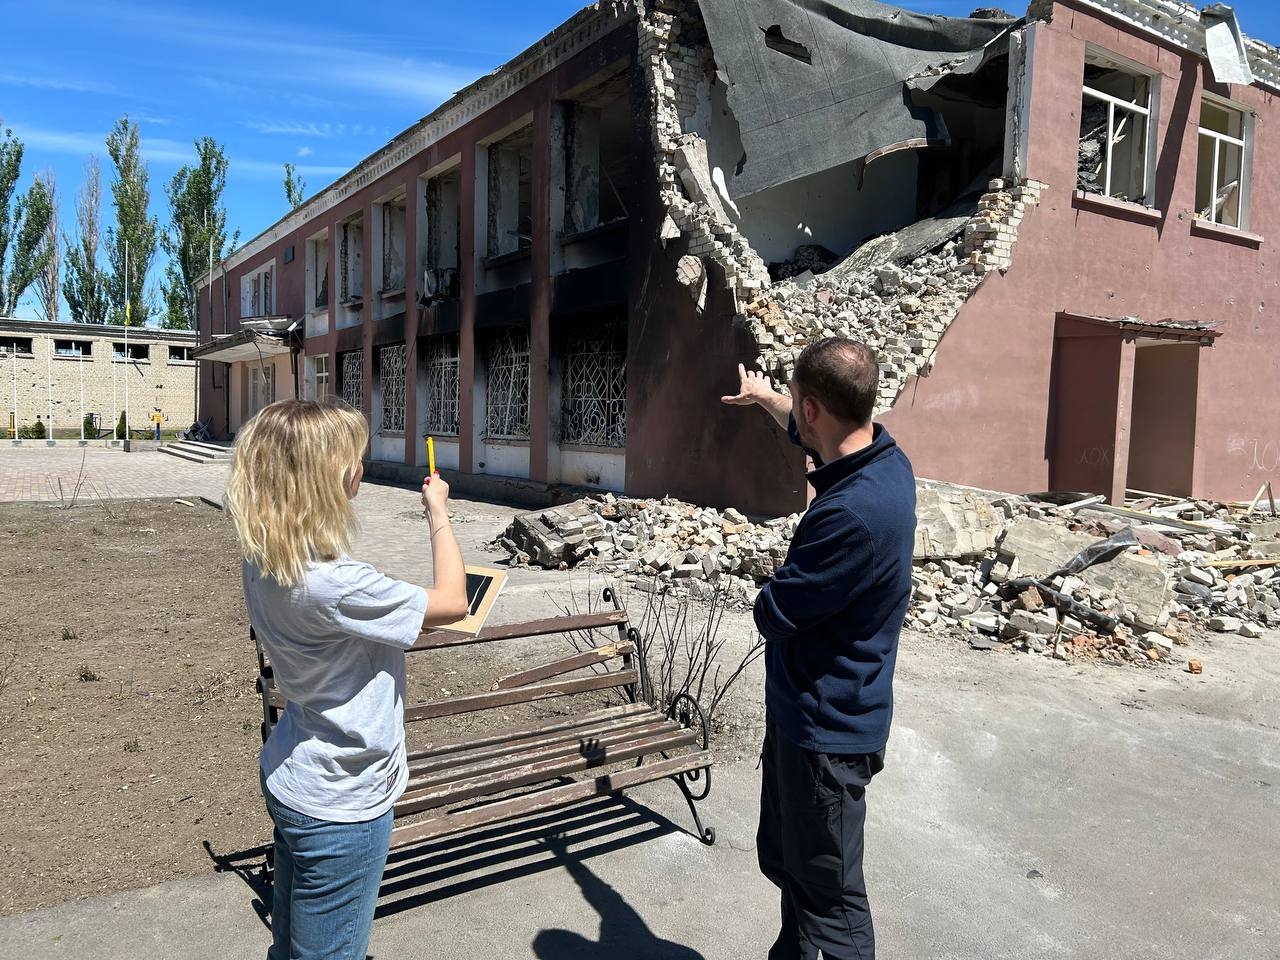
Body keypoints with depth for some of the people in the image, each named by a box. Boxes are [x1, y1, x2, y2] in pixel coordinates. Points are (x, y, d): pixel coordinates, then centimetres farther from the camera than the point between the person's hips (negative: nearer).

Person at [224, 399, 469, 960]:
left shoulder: (262, 561, -6)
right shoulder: (333, 585, -33)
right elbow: (453, 602, -20)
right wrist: (439, 514, -10)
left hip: (288, 781, 8)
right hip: (341, 807, -8)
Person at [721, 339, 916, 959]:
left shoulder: (854, 512, -32)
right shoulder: (882, 454, -2)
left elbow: (772, 616, -24)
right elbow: (810, 431, 22)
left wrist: (777, 591, -3)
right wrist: (764, 397, 39)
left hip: (826, 727, -10)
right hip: (805, 708, 10)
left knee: (829, 893, 7)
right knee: (784, 860, 25)